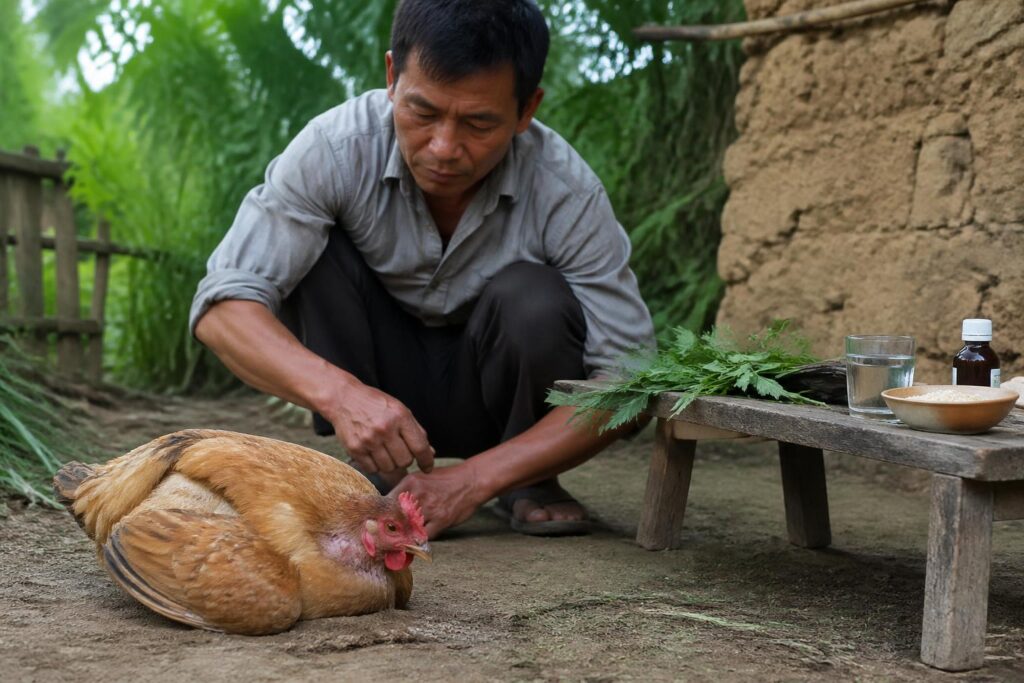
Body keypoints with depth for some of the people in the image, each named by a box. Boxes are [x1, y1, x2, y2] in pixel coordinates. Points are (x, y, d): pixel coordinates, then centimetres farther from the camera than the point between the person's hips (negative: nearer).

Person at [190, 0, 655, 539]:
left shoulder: (566, 191, -26)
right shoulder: (336, 148, -26)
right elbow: (221, 306, -29)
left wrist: (473, 478, -35)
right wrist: (337, 391, -48)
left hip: (491, 393, 0)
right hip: (377, 387, 1)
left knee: (534, 301, -31)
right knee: (313, 250, -25)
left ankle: (531, 484, -4)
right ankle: (376, 480, -12)